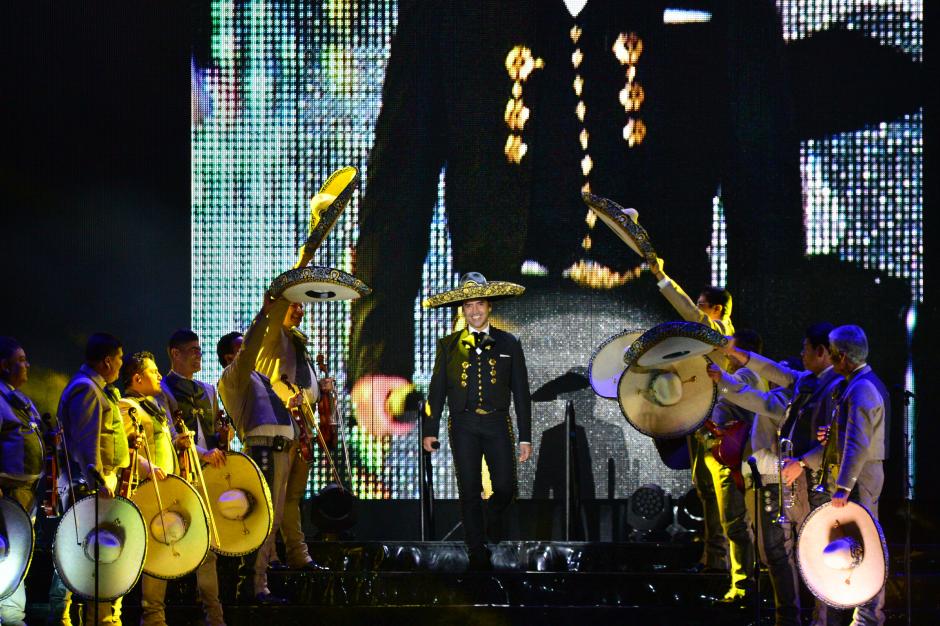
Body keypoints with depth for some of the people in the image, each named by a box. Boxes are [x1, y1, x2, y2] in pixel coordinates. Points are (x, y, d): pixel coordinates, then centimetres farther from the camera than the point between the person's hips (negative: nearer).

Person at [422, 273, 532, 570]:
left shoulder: (508, 344, 5)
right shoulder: (449, 345, 6)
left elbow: (521, 392, 6)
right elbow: (437, 389, 9)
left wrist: (525, 437, 2)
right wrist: (430, 430, 4)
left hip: (498, 424, 0)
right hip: (463, 426, 0)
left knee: (505, 488, -5)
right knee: (470, 492, -1)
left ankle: (494, 516, 30)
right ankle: (478, 554, 7)